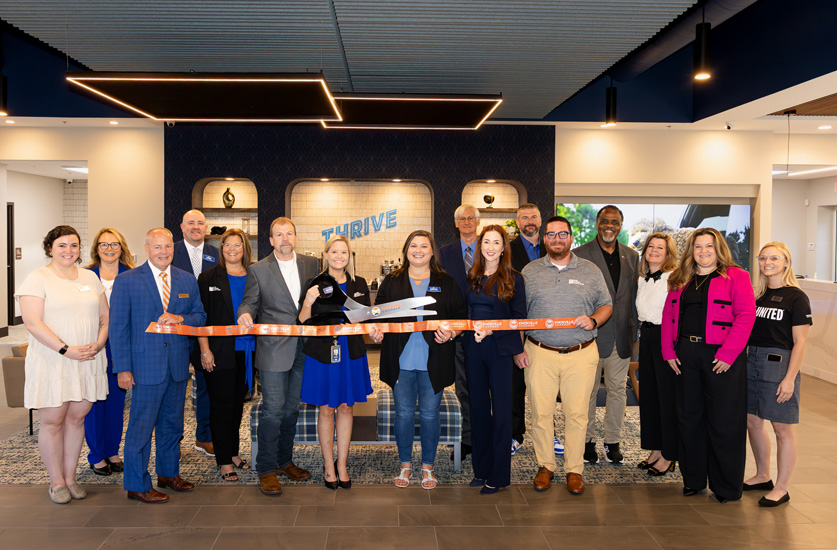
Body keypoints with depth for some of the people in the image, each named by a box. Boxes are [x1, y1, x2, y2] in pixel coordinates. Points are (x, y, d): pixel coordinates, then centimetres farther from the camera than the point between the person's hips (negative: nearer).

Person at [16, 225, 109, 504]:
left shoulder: (90, 277, 12)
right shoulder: (37, 278, -4)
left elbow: (105, 316, 12)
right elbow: (33, 322, -13)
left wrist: (98, 343, -6)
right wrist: (66, 349, -19)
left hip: (87, 363, 4)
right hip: (51, 363, -4)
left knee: (76, 418, 9)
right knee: (52, 421, 3)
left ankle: (70, 477, 22)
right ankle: (56, 481, 17)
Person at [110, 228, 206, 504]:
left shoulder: (188, 280, 8)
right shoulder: (126, 281, -4)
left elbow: (200, 316, 11)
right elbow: (118, 327, -5)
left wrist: (180, 319, -12)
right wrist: (123, 368, -10)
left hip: (178, 365, 5)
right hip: (146, 365, -5)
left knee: (172, 423, 16)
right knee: (141, 426, 0)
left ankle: (169, 473, 33)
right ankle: (137, 486, 13)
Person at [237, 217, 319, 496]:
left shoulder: (311, 264, 8)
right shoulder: (258, 270, -1)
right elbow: (250, 302, 3)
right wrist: (245, 314, -19)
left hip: (302, 350, 4)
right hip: (273, 350, -4)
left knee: (291, 409, 14)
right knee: (273, 410, -4)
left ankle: (285, 461, 28)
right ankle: (266, 470, 8)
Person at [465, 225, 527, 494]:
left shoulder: (513, 279, -2)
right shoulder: (472, 277, 10)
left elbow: (520, 317, -5)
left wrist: (492, 330, -16)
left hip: (500, 348, -4)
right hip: (474, 348, 4)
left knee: (501, 411, -1)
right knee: (478, 408, 10)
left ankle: (498, 475, 8)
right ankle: (482, 469, 21)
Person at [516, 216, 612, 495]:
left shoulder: (590, 271, 8)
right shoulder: (530, 271, 8)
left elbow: (606, 305, 12)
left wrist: (593, 320, -9)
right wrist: (518, 347, 3)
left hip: (581, 354, 0)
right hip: (539, 354, 0)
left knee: (577, 413, 3)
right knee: (541, 412, 3)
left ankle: (574, 469, 16)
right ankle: (545, 466, 18)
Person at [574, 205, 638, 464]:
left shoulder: (631, 256, 10)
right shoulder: (580, 254, -3)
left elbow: (634, 296, 13)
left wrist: (634, 333, 9)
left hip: (621, 336, 4)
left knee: (617, 390, 10)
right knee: (588, 390, 5)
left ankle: (613, 441, 22)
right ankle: (588, 440, 18)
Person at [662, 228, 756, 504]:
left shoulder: (735, 276, -3)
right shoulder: (681, 281, 14)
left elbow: (746, 315, -11)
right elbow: (668, 315, 14)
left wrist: (728, 354, -17)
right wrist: (669, 351, 3)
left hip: (721, 357, -5)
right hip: (686, 355, 5)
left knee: (723, 423, 0)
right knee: (689, 417, 11)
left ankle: (726, 486, 13)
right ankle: (693, 479, 24)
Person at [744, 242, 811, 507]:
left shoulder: (796, 297, -6)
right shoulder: (757, 294, 12)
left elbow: (800, 341, -9)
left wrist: (790, 378, -15)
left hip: (779, 363, -6)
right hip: (751, 361, 7)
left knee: (782, 427, 1)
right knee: (752, 421, 13)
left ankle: (781, 488, 13)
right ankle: (762, 476, 30)